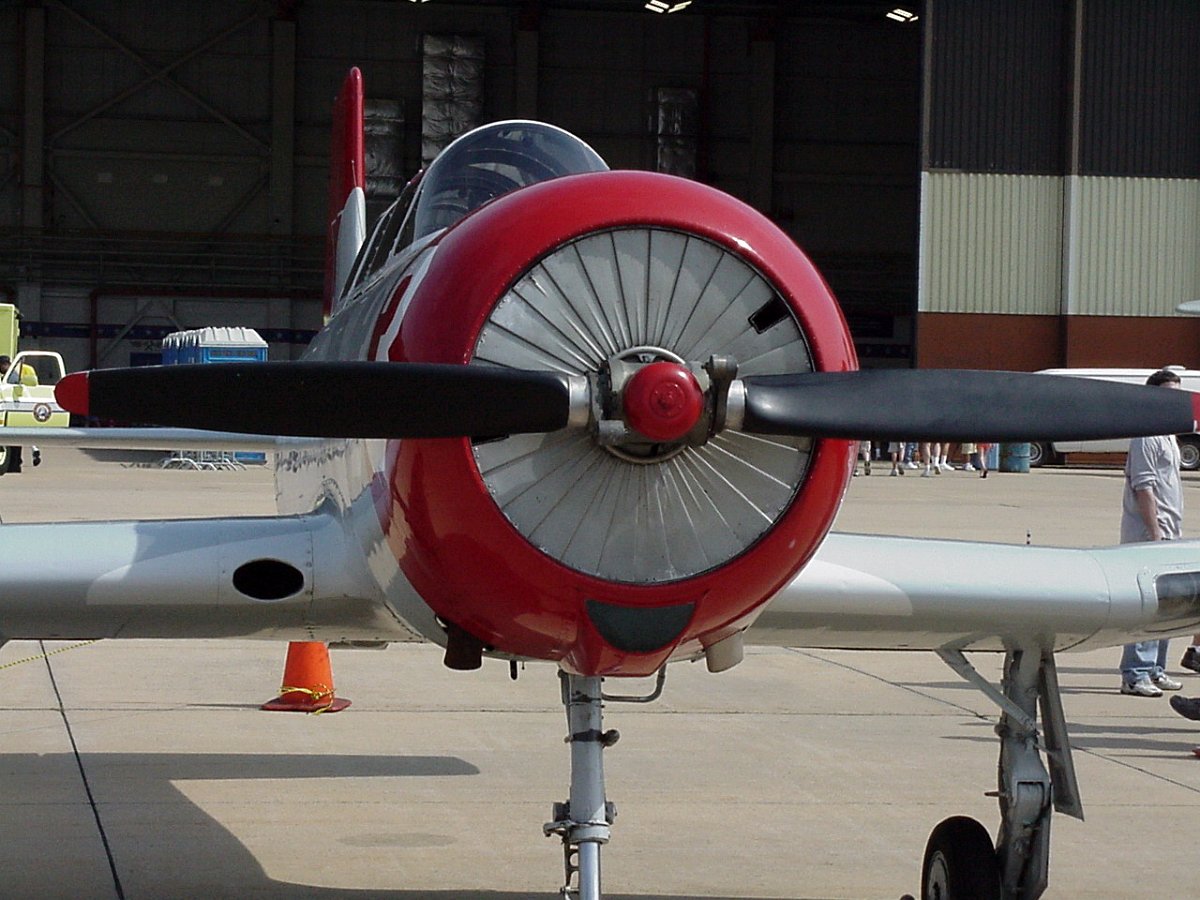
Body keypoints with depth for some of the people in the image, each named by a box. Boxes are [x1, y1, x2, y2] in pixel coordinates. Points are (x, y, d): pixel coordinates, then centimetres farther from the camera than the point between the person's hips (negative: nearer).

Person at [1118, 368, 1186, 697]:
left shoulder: (1168, 437, 18)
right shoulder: (1147, 438, -13)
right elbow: (1143, 487, -18)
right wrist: (1154, 531, -22)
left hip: (1167, 533, 10)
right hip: (1147, 532, -10)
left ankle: (1154, 670, 21)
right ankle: (1135, 675, -12)